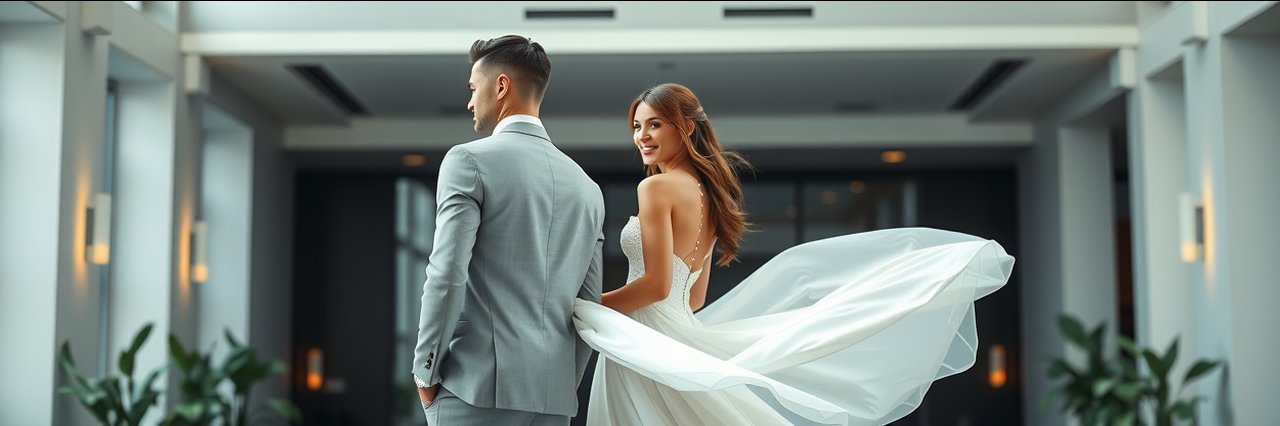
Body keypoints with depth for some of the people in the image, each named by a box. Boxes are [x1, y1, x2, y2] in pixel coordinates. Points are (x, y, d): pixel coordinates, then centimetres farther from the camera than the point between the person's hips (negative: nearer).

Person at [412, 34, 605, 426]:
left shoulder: (469, 160, -4)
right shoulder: (587, 187, 14)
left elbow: (447, 275, -13)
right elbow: (589, 303, 14)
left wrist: (425, 371, -4)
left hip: (477, 383, -6)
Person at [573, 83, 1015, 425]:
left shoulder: (657, 188, -12)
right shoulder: (706, 193, 15)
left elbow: (656, 285, -18)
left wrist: (585, 307, -8)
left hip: (648, 351, -9)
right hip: (678, 338, 9)